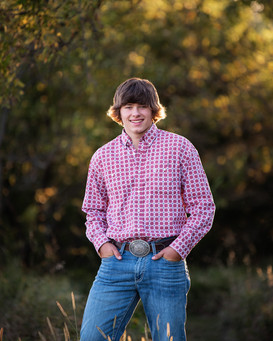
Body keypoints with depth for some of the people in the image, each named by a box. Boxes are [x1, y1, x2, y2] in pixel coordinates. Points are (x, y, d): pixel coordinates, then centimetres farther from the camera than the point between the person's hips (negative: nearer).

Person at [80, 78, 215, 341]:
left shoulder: (180, 148, 3)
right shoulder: (103, 156, 10)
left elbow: (203, 206, 3)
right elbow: (94, 209, 20)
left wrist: (179, 248, -7)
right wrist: (101, 242, 1)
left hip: (166, 261, -2)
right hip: (117, 261, 2)